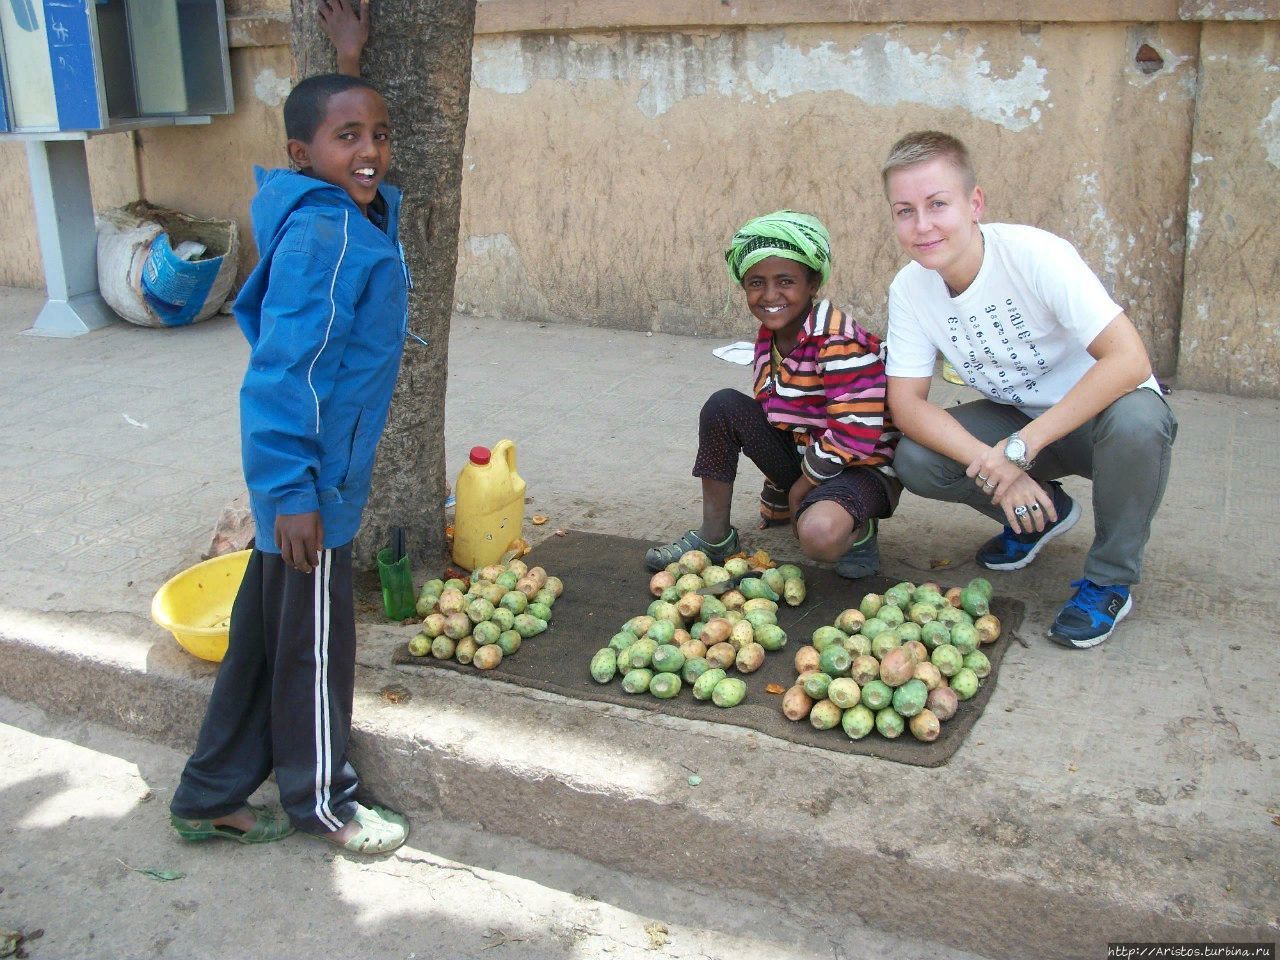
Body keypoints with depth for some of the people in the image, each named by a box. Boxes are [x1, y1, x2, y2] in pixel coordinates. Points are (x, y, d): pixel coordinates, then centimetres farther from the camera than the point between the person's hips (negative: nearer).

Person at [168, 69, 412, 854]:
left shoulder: (363, 220, 9)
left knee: (269, 629, 17)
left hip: (318, 472, 10)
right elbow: (284, 370, -24)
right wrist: (293, 490, -23)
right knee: (315, 639, 8)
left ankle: (211, 797, 32)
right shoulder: (321, 237, -21)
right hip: (310, 480, -10)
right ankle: (322, 800, 29)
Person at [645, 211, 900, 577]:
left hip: (860, 465, -7)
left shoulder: (836, 339, -24)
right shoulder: (769, 335, 1)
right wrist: (777, 496, 10)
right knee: (723, 406, -11)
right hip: (802, 450, 7)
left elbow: (857, 434, -27)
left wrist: (802, 485, -15)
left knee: (819, 534, -38)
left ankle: (858, 529, 1)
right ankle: (714, 537, 0)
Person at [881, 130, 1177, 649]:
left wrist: (1021, 447, -37)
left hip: (1095, 412, -4)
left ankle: (1110, 581, -12)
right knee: (914, 460, -20)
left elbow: (1129, 359, -35)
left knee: (1136, 419, -38)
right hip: (1019, 421, 4)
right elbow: (906, 403, -13)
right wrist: (993, 466, -28)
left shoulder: (1035, 255, -27)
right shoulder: (909, 289, -12)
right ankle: (1042, 512, 10)